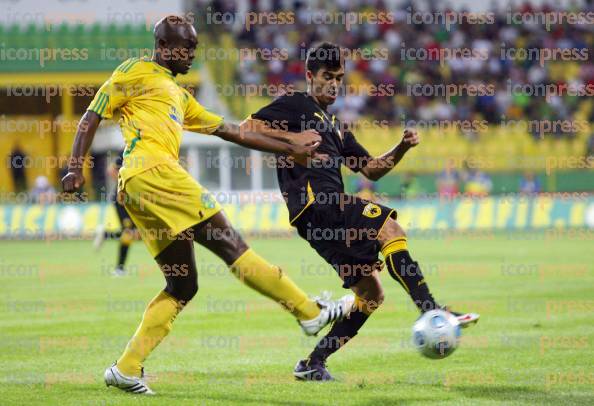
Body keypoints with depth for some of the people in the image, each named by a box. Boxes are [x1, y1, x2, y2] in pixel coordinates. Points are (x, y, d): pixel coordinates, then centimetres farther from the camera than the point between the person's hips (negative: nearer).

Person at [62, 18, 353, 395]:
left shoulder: (181, 97, 32)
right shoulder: (136, 72, 8)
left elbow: (231, 131, 32)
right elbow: (93, 115, 2)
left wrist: (290, 148, 31)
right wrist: (76, 166, -10)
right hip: (151, 170, -10)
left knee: (183, 286, 5)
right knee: (229, 242, -9)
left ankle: (126, 369, 0)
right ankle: (311, 311, -9)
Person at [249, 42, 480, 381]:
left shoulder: (334, 126, 31)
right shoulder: (296, 105, 7)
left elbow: (371, 169, 28)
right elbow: (249, 128, -4)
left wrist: (402, 148, 11)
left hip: (333, 209, 10)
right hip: (314, 203, -10)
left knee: (372, 294, 6)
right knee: (390, 228, -26)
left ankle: (313, 364, 9)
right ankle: (432, 312, -37)